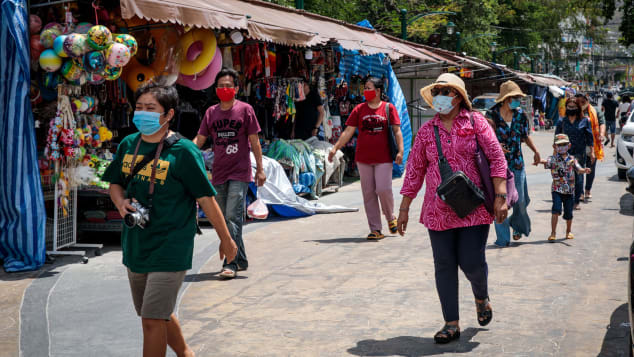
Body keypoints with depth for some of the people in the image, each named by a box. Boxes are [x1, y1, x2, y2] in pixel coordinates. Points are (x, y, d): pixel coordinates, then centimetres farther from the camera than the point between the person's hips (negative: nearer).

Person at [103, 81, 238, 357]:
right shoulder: (128, 145, 3)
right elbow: (115, 183, 18)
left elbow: (206, 199, -9)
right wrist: (121, 202, -5)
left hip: (169, 249, -7)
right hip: (135, 247, 7)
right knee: (160, 314, 21)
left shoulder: (183, 151, -13)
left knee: (152, 319, -10)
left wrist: (226, 240, -3)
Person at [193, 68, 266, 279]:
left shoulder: (245, 109, -1)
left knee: (233, 217, -14)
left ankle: (231, 263, -14)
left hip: (239, 174, -5)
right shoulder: (211, 112, 10)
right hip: (218, 174, 5)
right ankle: (241, 260, 23)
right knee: (224, 219, 10)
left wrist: (260, 169, -1)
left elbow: (254, 141, 0)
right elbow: (199, 139, 11)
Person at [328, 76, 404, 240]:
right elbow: (348, 131, 6)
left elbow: (397, 131, 1)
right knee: (369, 194, 3)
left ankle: (391, 218, 17)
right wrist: (335, 148, -2)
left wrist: (400, 150, -11)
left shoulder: (389, 108, 3)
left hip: (384, 158, -3)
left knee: (383, 189, -12)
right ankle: (375, 230, 9)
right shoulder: (359, 109, 7)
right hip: (363, 158, 3)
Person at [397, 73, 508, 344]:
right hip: (438, 210, 3)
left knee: (472, 262, -4)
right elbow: (414, 170, 11)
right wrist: (404, 208, 9)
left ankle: (481, 298, 31)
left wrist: (500, 197, -11)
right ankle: (451, 324, 12)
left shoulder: (475, 122, 1)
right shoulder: (426, 131, 8)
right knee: (444, 266, 2)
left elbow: (497, 158, -3)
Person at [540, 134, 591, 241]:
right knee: (556, 210, -17)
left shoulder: (572, 159, 6)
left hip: (569, 190, 2)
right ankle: (553, 233, -10)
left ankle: (568, 231, 31)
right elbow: (547, 163, -21)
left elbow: (578, 169, -3)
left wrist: (584, 170, -26)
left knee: (568, 213, 9)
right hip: (557, 189, -2)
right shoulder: (553, 159, -1)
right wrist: (542, 161, -45)